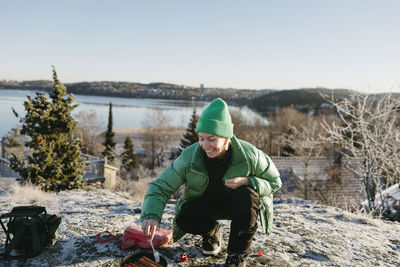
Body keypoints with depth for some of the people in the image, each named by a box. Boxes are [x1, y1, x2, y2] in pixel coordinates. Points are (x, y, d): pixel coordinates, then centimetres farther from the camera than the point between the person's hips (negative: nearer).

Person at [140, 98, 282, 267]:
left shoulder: (250, 155, -24)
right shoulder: (189, 156, -22)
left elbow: (274, 182, -10)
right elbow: (160, 186, -18)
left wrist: (248, 182, -31)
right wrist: (152, 215, -38)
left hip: (236, 203, -1)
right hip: (205, 204, 1)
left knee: (247, 195, -36)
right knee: (184, 219, -29)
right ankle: (212, 231, 9)